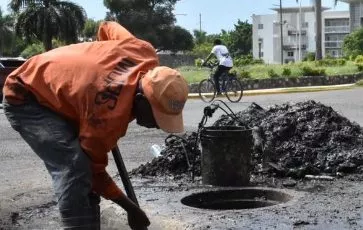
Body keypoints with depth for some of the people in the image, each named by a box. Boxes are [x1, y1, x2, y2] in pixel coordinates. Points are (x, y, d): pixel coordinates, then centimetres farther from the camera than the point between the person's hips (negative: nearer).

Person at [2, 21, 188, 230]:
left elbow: (107, 27, 3)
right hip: (26, 99, -9)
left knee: (81, 172, 5)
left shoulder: (145, 54, -19)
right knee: (75, 170, -27)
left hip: (56, 87, 9)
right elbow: (95, 170, -20)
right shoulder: (109, 113, -37)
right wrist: (130, 207, -13)